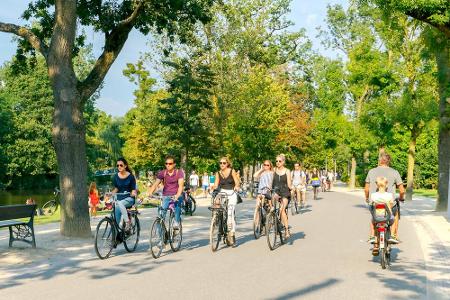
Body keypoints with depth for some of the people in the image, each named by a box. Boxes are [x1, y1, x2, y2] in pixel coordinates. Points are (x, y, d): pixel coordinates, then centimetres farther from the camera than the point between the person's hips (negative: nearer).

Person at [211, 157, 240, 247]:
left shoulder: (232, 171, 1)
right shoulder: (218, 173, 9)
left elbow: (237, 182, -6)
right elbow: (216, 184, 3)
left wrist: (236, 186, -28)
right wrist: (213, 187, -19)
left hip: (232, 193, -2)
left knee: (230, 212, -15)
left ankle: (231, 233, -7)